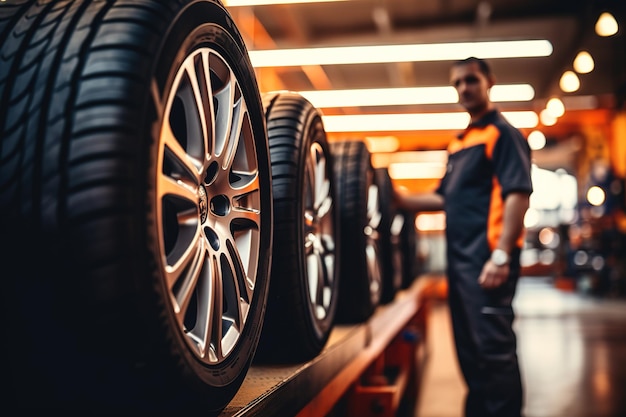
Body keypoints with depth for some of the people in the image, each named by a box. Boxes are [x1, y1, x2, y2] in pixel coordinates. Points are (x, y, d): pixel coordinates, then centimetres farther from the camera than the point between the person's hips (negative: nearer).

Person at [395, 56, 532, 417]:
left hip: (487, 260, -9)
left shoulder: (502, 133, -5)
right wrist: (404, 200, 15)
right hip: (460, 258, 9)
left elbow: (518, 194, -15)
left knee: (493, 347, -7)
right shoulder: (459, 143, 21)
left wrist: (501, 255, -22)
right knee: (469, 349, 15)